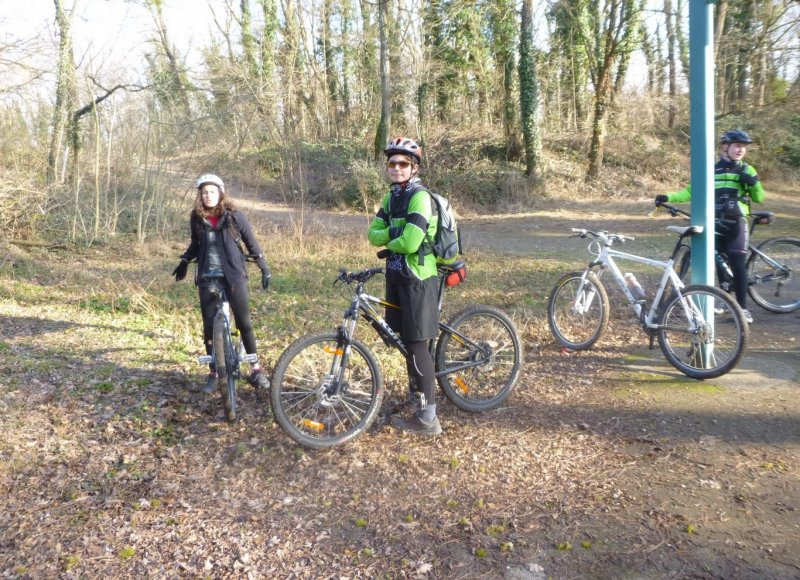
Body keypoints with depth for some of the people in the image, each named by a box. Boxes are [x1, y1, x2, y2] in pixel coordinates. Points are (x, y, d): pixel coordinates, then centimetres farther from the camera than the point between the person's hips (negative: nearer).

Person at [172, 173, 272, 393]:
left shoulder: (234, 216, -6)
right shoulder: (197, 219, 2)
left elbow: (251, 243, 1)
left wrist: (265, 269, -1)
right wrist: (184, 262, 13)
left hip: (233, 276, -2)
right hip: (207, 278, 3)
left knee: (244, 323, -3)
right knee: (209, 327, 5)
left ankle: (255, 369, 9)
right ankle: (213, 373, 16)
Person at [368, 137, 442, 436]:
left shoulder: (419, 197, -16)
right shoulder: (392, 196, 12)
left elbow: (410, 242, -26)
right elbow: (374, 233, 7)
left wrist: (388, 246, -6)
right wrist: (395, 234, -13)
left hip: (418, 279, -8)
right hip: (397, 276, 8)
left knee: (417, 344, -7)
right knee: (406, 339, 17)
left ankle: (428, 417, 1)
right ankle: (416, 394, 35)